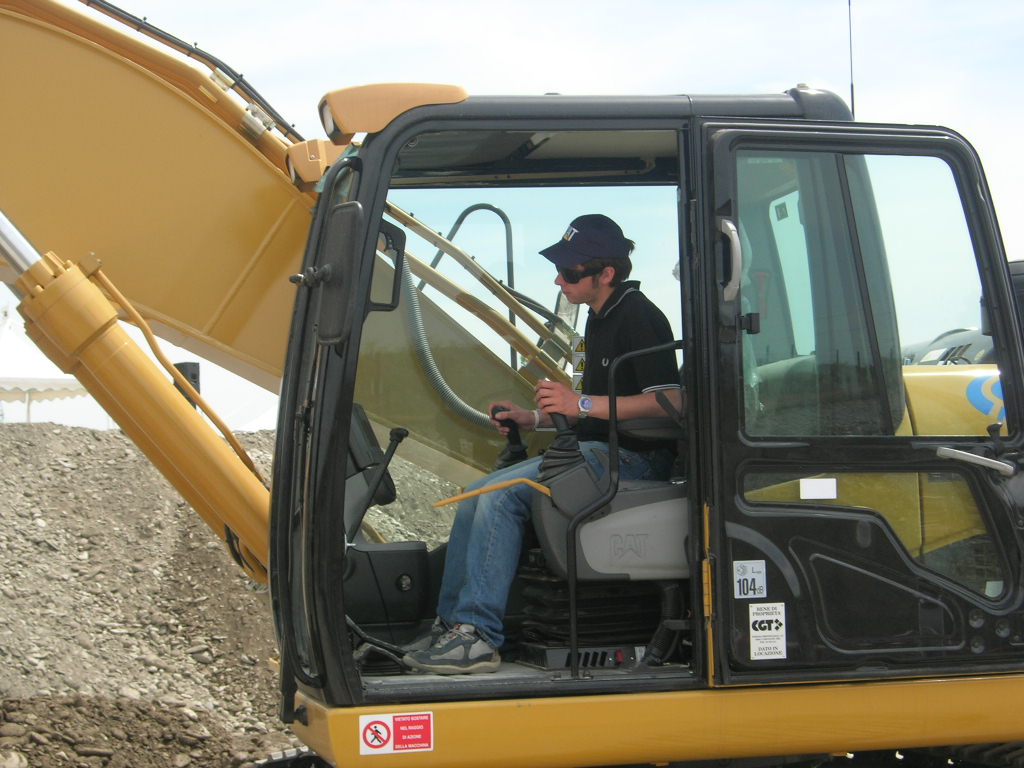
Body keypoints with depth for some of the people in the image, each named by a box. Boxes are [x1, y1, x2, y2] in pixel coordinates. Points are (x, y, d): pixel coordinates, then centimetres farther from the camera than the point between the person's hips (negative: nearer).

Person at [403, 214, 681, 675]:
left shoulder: (638, 318, -14)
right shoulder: (600, 319, 17)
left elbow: (670, 401, -23)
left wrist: (582, 404, -22)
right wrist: (534, 418, 12)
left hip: (631, 458, -10)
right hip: (600, 450, 10)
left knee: (502, 493, -23)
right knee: (477, 494, 1)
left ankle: (477, 636, -22)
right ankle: (452, 624, 0)